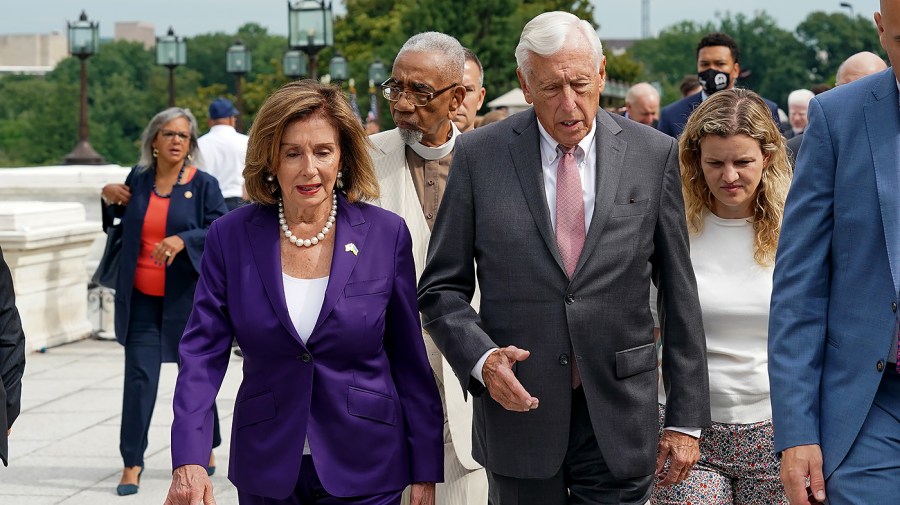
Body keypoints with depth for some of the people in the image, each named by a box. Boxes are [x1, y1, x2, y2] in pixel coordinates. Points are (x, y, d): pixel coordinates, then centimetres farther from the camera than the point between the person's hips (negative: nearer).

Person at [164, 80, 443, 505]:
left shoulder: (386, 234, -5)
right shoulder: (231, 236, -3)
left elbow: (410, 360, -1)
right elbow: (203, 350, -7)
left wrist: (426, 470, -1)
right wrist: (188, 461, -20)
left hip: (365, 470, -1)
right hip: (266, 468, 1)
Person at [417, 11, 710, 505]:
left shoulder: (654, 154, 0)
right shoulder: (478, 155, -2)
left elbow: (679, 295, 3)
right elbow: (441, 289, 2)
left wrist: (687, 418, 3)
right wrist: (482, 358, -16)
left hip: (618, 420, 0)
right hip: (518, 407, 0)